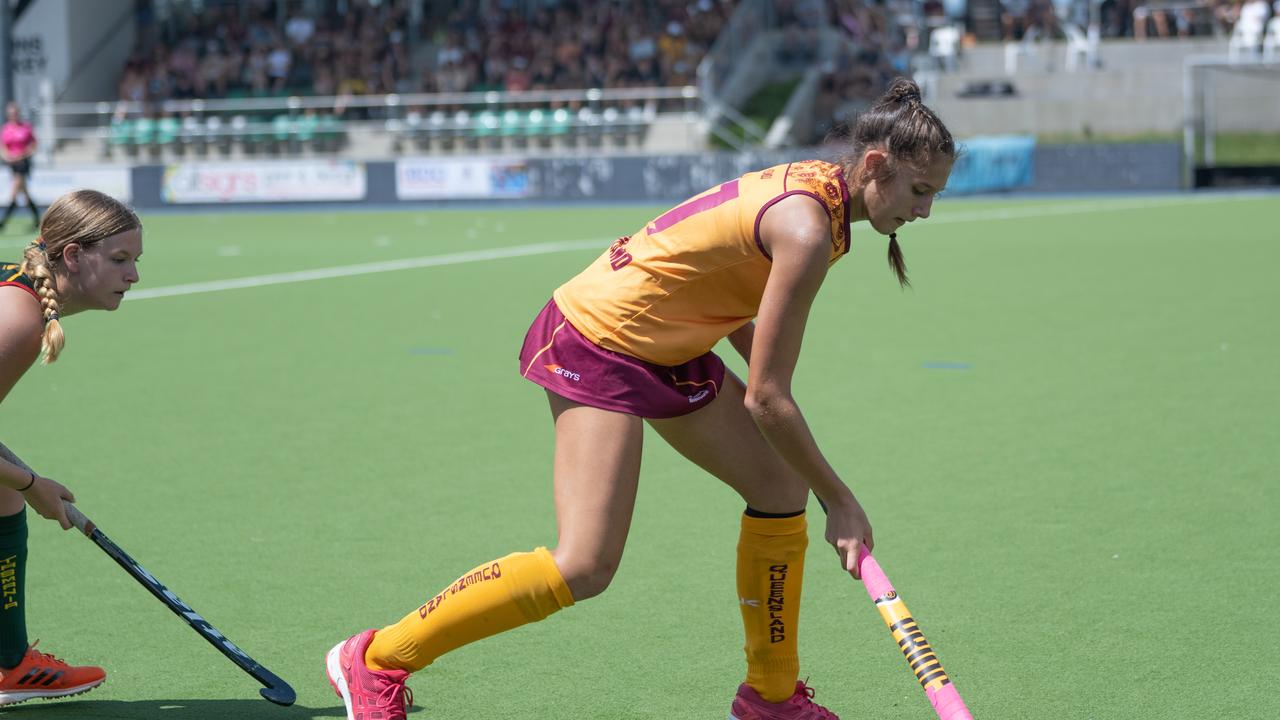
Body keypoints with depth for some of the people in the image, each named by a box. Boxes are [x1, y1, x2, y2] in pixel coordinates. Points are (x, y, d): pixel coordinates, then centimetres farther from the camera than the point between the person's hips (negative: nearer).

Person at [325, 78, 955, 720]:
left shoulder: (815, 185, 2)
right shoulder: (807, 229, -26)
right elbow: (766, 399, -22)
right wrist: (841, 502, -12)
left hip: (666, 346, 10)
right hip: (599, 341, -10)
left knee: (782, 487, 9)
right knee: (585, 566, -17)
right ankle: (373, 660, -5)